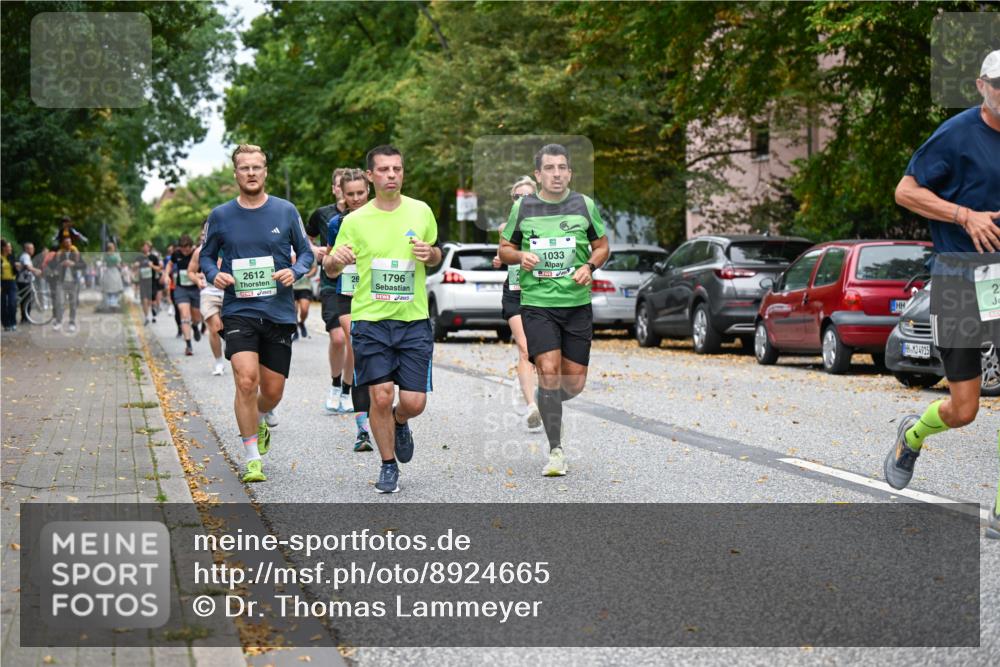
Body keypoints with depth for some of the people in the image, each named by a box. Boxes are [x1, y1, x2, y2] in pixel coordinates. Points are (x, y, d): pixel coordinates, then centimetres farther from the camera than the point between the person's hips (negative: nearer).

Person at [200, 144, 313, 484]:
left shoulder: (286, 211, 2)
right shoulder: (220, 216, 2)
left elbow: (306, 252, 11)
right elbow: (206, 255, 15)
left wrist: (294, 271, -10)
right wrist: (214, 274, -7)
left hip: (279, 312, 1)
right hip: (239, 311, -1)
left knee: (273, 391, 6)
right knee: (246, 379, -19)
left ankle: (260, 421, 43)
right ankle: (253, 459, -10)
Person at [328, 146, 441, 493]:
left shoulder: (421, 212, 5)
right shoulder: (355, 220, 0)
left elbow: (435, 257, 20)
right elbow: (331, 270, 5)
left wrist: (430, 253, -5)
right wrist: (336, 260, -19)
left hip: (414, 321, 1)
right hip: (370, 320, -1)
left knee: (414, 402, -4)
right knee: (381, 396, -8)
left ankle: (399, 423, 34)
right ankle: (388, 466, 14)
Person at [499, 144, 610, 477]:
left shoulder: (584, 205, 4)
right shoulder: (522, 207, 2)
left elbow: (602, 246, 13)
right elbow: (504, 248, 12)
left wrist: (589, 266, -7)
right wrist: (519, 256, -11)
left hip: (577, 303, 2)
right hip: (537, 303, -2)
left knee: (574, 381, 3)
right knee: (549, 370, -17)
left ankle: (546, 406, 39)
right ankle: (556, 451, -7)